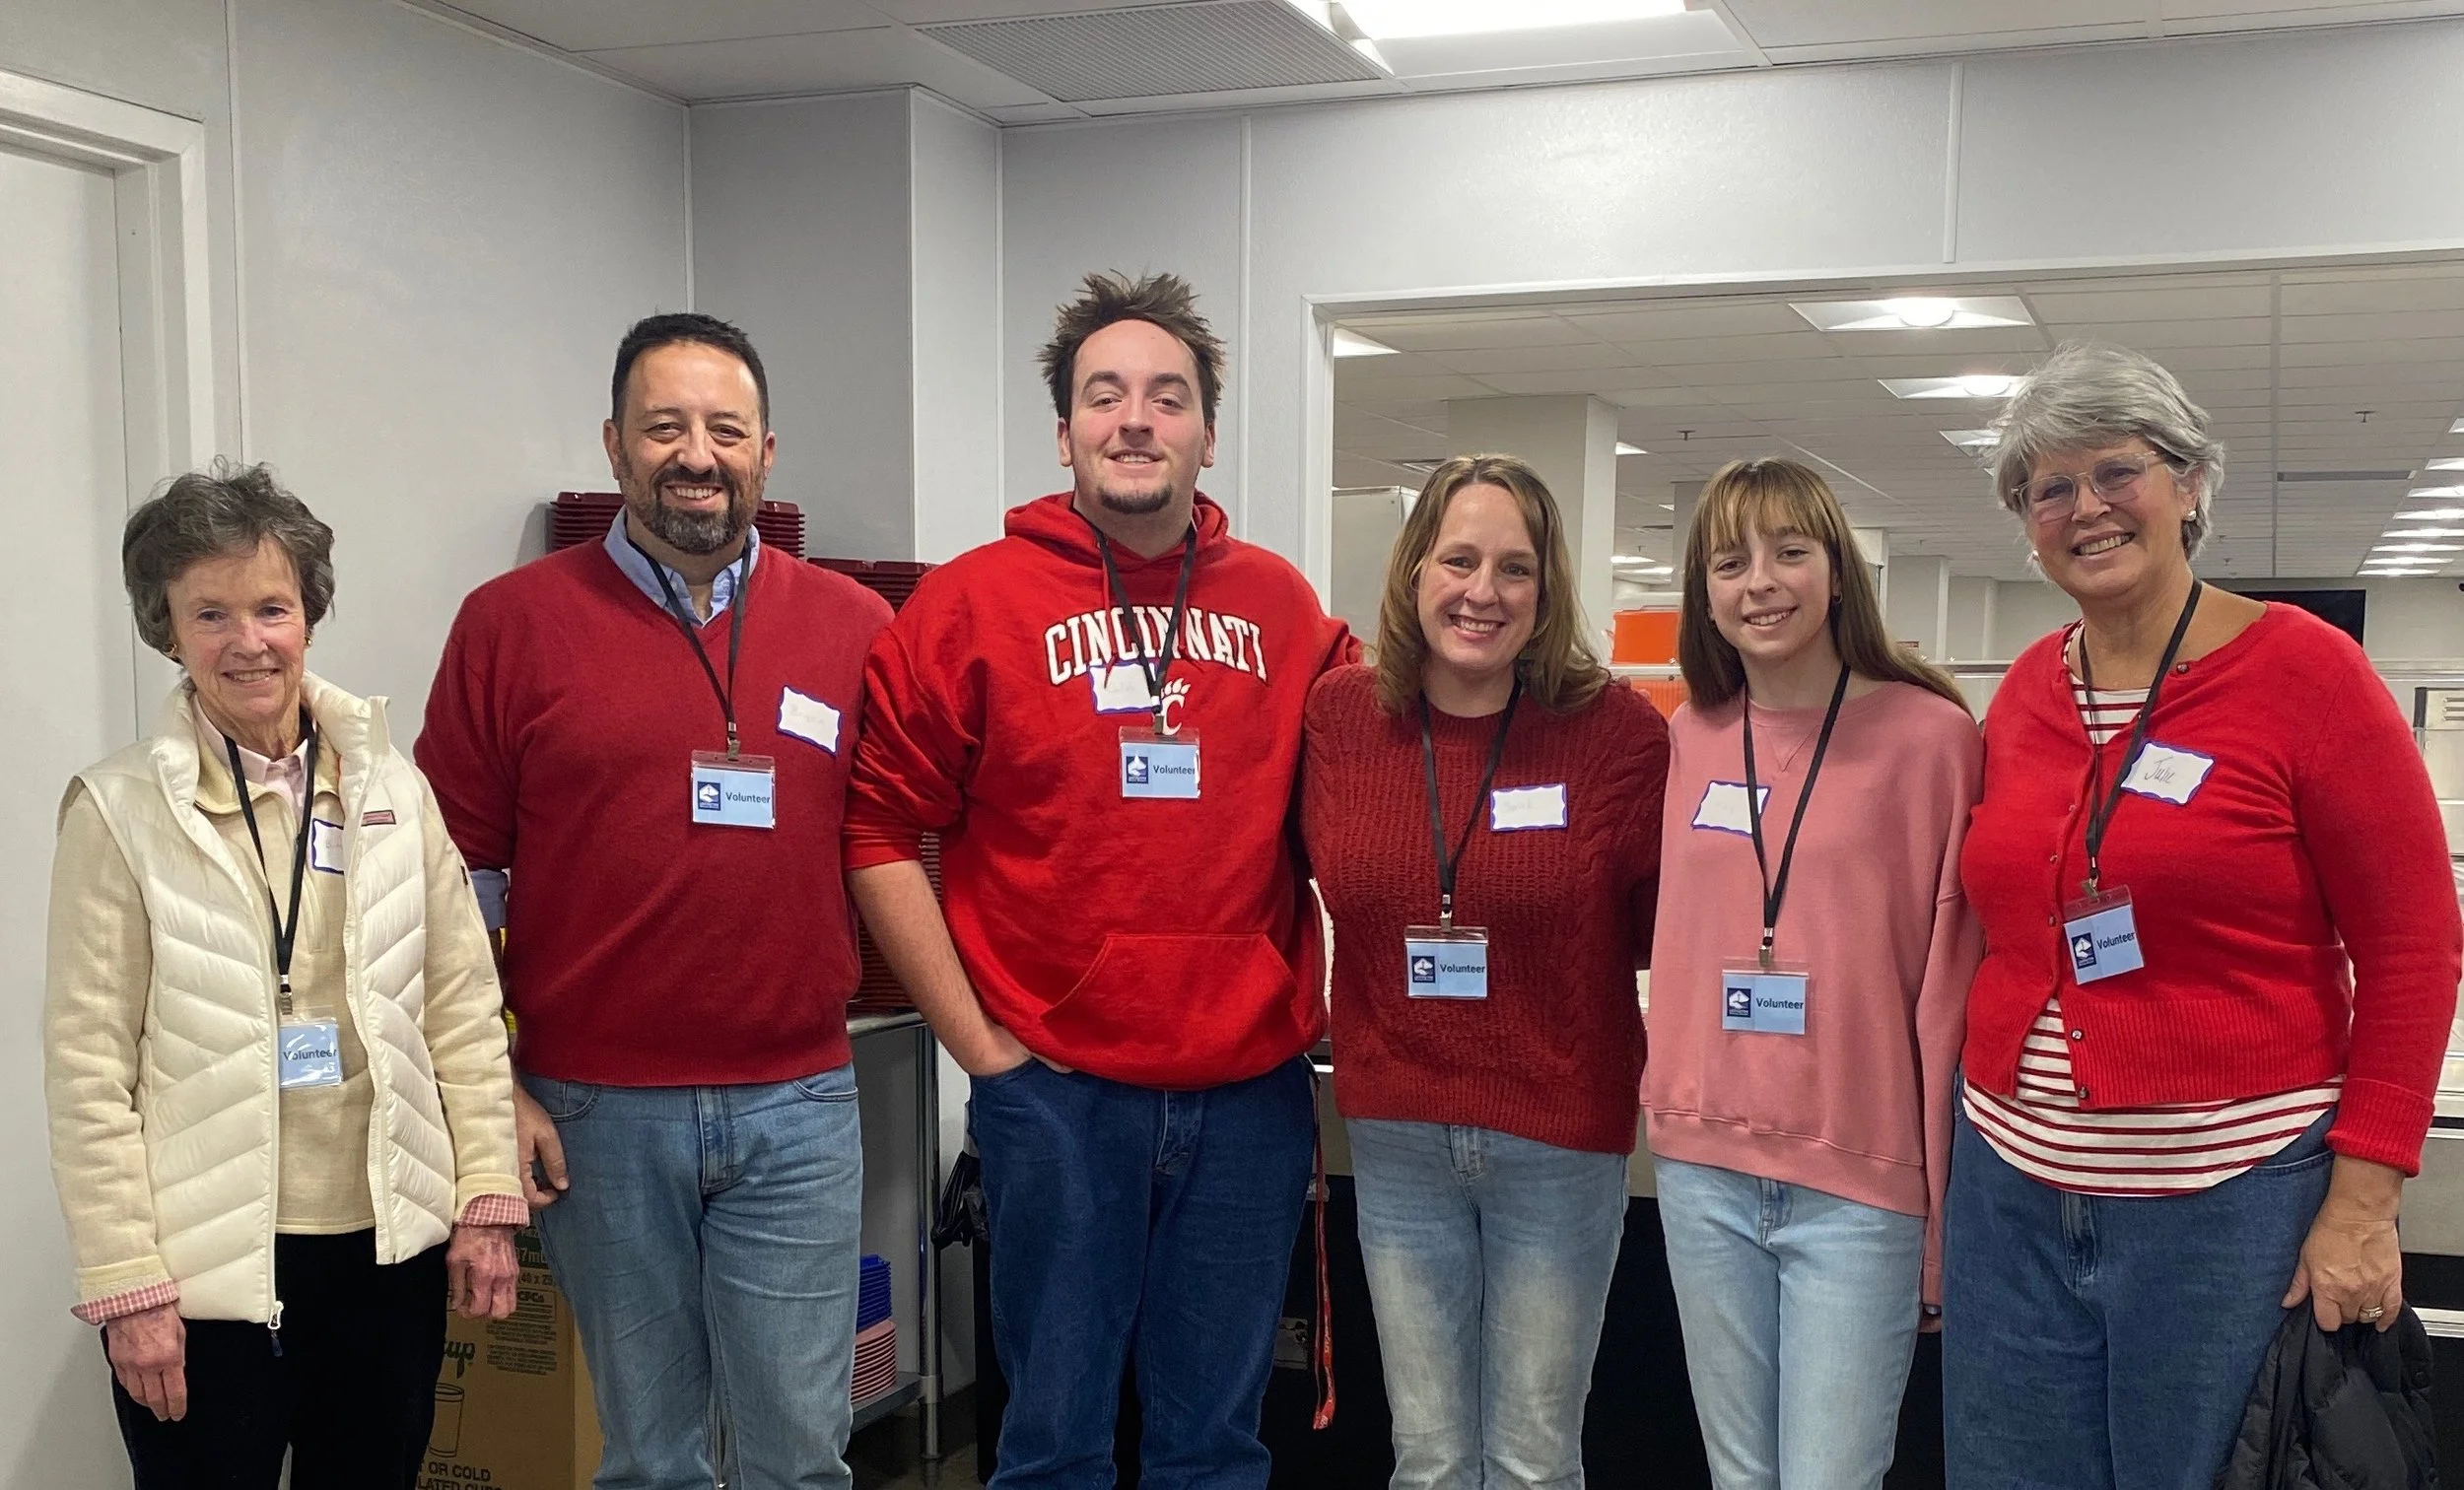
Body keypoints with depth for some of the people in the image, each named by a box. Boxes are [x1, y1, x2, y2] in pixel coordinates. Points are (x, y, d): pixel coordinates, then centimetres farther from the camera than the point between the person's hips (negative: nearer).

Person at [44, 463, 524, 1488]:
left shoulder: (390, 787, 3)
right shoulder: (118, 814, -6)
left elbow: (462, 1006, 5)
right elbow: (88, 1068, -7)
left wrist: (487, 1199, 1)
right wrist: (127, 1285, -10)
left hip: (391, 1248, 3)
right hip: (204, 1269, -3)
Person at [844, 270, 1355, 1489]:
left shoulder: (1280, 604, 5)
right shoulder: (973, 600, -3)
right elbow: (881, 829, -3)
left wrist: (1308, 1001, 6)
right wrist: (977, 1041, -6)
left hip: (1251, 1087, 3)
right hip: (1057, 1087, -2)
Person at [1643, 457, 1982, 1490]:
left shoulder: (1929, 734, -6)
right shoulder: (1690, 738, 7)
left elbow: (1951, 971, -6)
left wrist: (1948, 1196, -6)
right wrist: (1670, 1097, 11)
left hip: (1861, 1180, -4)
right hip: (1702, 1170, 5)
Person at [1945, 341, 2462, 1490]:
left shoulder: (2302, 668, -7)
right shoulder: (2022, 695, 7)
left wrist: (2363, 1200, -13)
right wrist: (1950, 1173, 11)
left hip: (2230, 1199, -4)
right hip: (2013, 1190, 5)